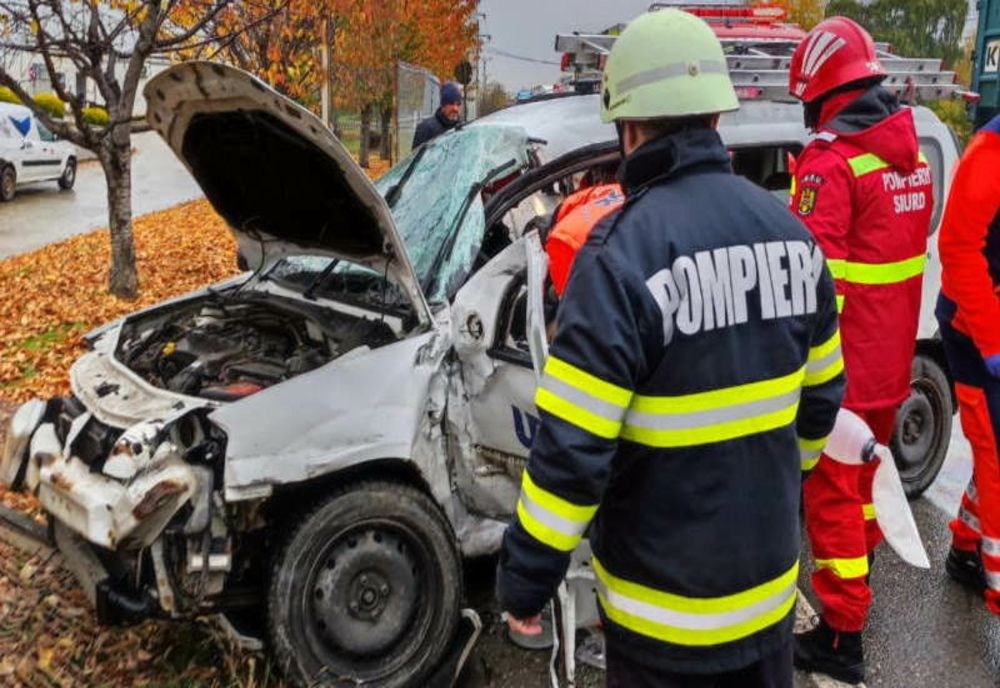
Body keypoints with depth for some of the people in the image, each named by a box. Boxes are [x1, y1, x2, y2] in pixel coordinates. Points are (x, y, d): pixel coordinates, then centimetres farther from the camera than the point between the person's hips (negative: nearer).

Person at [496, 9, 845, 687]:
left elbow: (572, 447, -23)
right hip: (770, 580, 6)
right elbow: (821, 394, 9)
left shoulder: (623, 251, -23)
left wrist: (525, 579, -11)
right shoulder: (790, 231, -2)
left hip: (665, 604, -5)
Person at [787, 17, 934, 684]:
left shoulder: (832, 164, -20)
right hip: (891, 360, 8)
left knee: (832, 490, 1)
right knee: (865, 468, 25)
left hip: (844, 366, -8)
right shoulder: (913, 156, 7)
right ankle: (861, 560, 45)